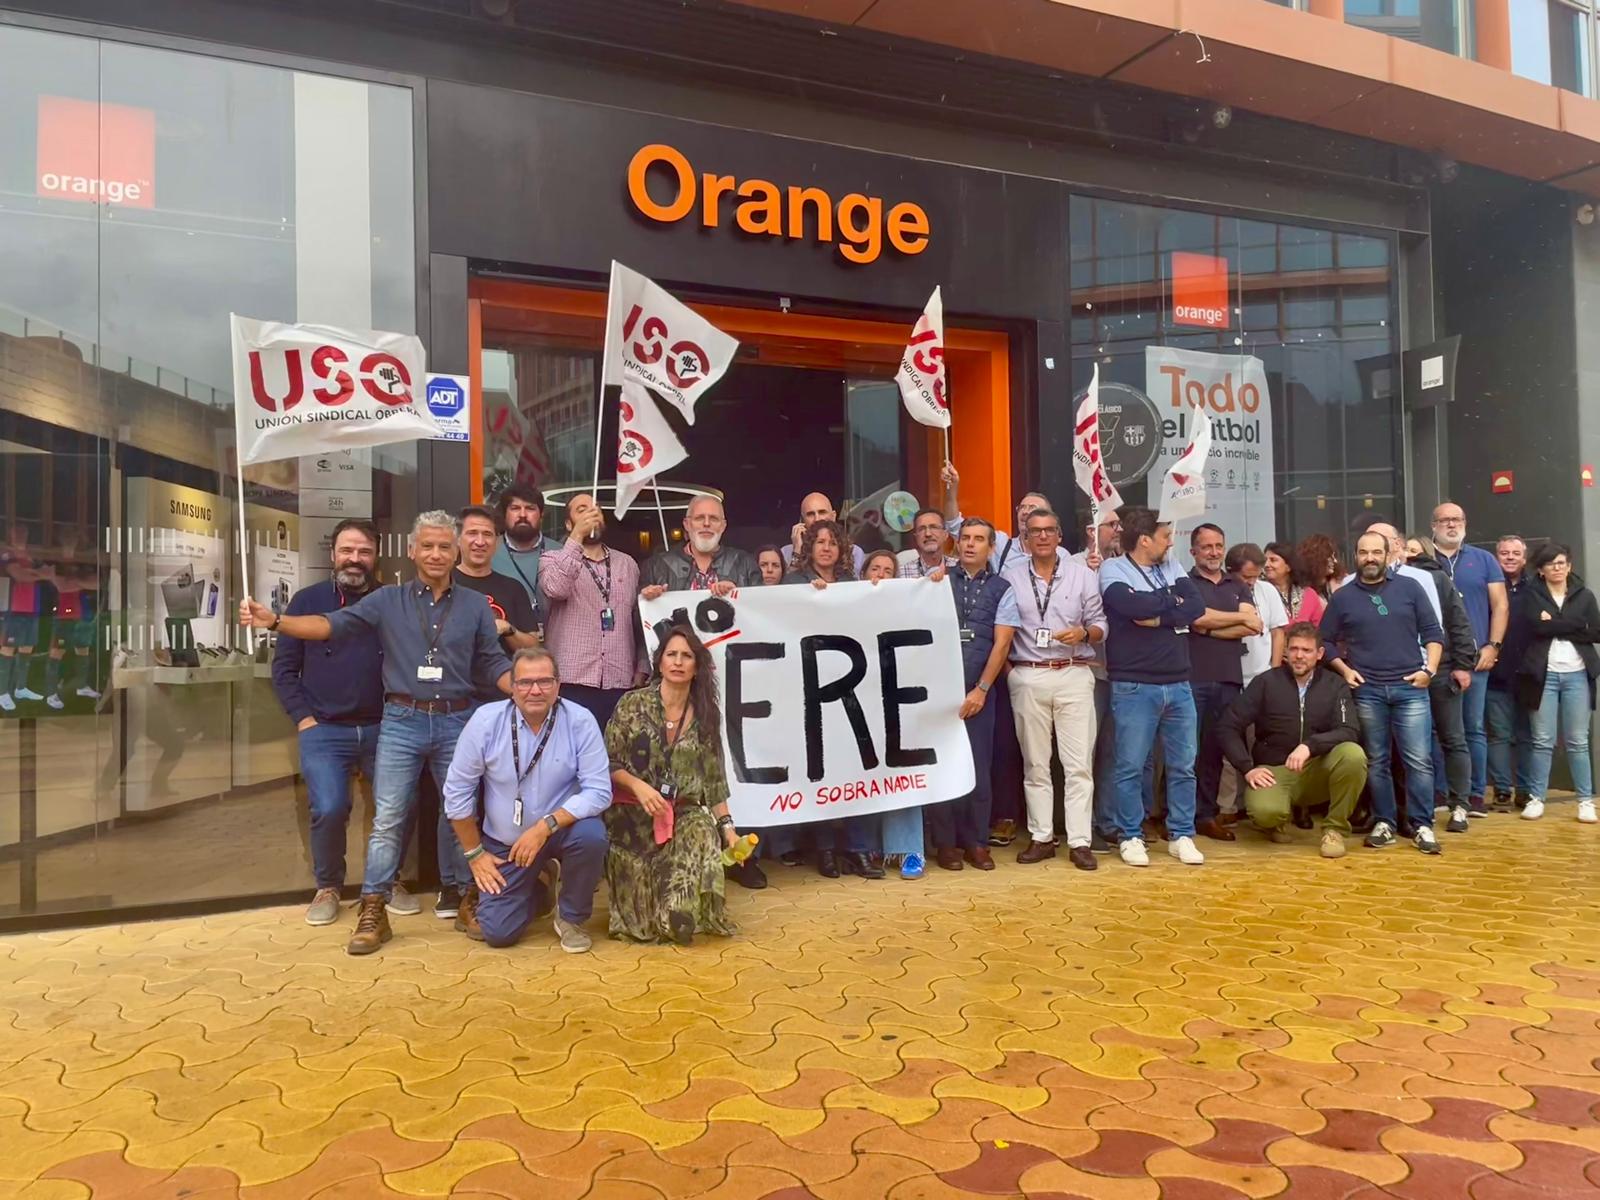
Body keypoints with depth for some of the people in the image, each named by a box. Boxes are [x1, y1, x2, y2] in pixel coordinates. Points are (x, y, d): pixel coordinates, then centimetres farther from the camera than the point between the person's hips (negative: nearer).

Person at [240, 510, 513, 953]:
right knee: (388, 819, 0)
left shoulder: (475, 605, 7)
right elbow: (332, 624, -5)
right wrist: (275, 621, -19)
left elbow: (494, 664, 6)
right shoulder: (388, 600, 5)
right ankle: (372, 912, 6)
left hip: (456, 722, 1)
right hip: (402, 722, -1)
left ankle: (461, 895, 23)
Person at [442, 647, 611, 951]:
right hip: (504, 843, 2)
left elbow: (599, 791, -21)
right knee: (498, 932, -5)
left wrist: (545, 826, -31)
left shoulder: (580, 721, -18)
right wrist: (475, 854, -3)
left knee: (591, 833, -33)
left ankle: (572, 917, -4)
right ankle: (539, 888, 30)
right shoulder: (485, 720, -15)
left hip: (561, 830, -1)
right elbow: (457, 792, -6)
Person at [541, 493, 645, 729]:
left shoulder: (627, 564, 15)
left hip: (620, 685, 3)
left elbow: (641, 622, 16)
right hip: (572, 682, -3)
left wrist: (641, 671, 7)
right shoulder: (553, 558, 6)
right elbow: (556, 589, -18)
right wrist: (576, 537, -16)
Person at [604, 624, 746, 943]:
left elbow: (714, 780, 8)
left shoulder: (705, 717, 6)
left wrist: (727, 826, -1)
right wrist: (638, 786, -19)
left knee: (704, 834, -30)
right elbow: (607, 764, -2)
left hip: (684, 816, 2)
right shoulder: (633, 704, -1)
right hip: (632, 814, -2)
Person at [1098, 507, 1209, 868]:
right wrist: (1172, 600, -6)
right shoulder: (1112, 569, -3)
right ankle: (1130, 837, 13)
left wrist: (1156, 617, -13)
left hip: (1178, 684, 5)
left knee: (1183, 765, 10)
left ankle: (1181, 835, 21)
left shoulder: (1173, 571, 13)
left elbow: (1198, 607, -2)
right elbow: (1130, 605, -22)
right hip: (1134, 687, -5)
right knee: (1131, 767, 1)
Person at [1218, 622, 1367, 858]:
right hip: (1274, 770, -2)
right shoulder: (1266, 682, -2)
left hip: (1317, 770, 2)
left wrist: (1310, 745, -30)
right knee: (1265, 812, -34)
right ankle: (1279, 819, 7)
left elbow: (1349, 732, -13)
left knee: (1353, 755, -30)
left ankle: (1335, 828, -8)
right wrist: (1247, 768, -15)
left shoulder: (1335, 686, 2)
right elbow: (1227, 727, -4)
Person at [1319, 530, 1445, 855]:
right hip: (1366, 691, 1)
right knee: (1376, 761, 7)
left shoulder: (1410, 587, 5)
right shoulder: (1342, 597, 6)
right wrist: (1344, 669, -1)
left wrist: (1430, 669, -5)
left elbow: (1432, 632, 5)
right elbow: (1325, 642, 12)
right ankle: (1384, 822, 15)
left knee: (1419, 760, -3)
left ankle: (1422, 826, 5)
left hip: (1410, 687, -1)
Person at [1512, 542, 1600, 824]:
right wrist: (1574, 626, -11)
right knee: (1542, 741, 0)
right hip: (1544, 674, -1)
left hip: (1577, 675, 2)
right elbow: (1534, 626, -13)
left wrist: (1554, 625, -7)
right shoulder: (1530, 595, 4)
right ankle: (1536, 798, 7)